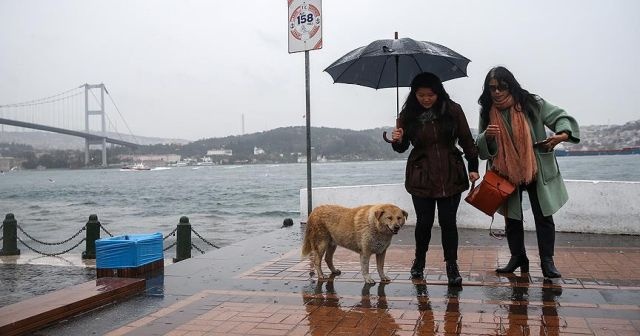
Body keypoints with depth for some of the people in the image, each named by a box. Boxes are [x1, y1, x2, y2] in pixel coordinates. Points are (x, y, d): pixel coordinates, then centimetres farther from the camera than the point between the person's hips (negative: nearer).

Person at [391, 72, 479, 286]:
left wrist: (473, 167, 1)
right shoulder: (408, 115, -1)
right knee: (424, 221, 5)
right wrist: (397, 141, -14)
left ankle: (452, 266, 12)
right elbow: (402, 147, 8)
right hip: (421, 178, 0)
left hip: (450, 176, 0)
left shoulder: (452, 110, -2)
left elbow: (466, 140, 6)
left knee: (448, 221, -1)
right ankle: (419, 261, 29)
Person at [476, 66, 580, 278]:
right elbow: (482, 150, -1)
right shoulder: (487, 112, -3)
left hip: (537, 171, -2)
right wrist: (486, 137, -25)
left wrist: (562, 135, -28)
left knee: (543, 217, 1)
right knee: (512, 218, 12)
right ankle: (517, 258, 27)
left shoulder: (531, 103, -10)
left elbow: (561, 118, -6)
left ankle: (547, 262, 14)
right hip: (507, 174, 2)